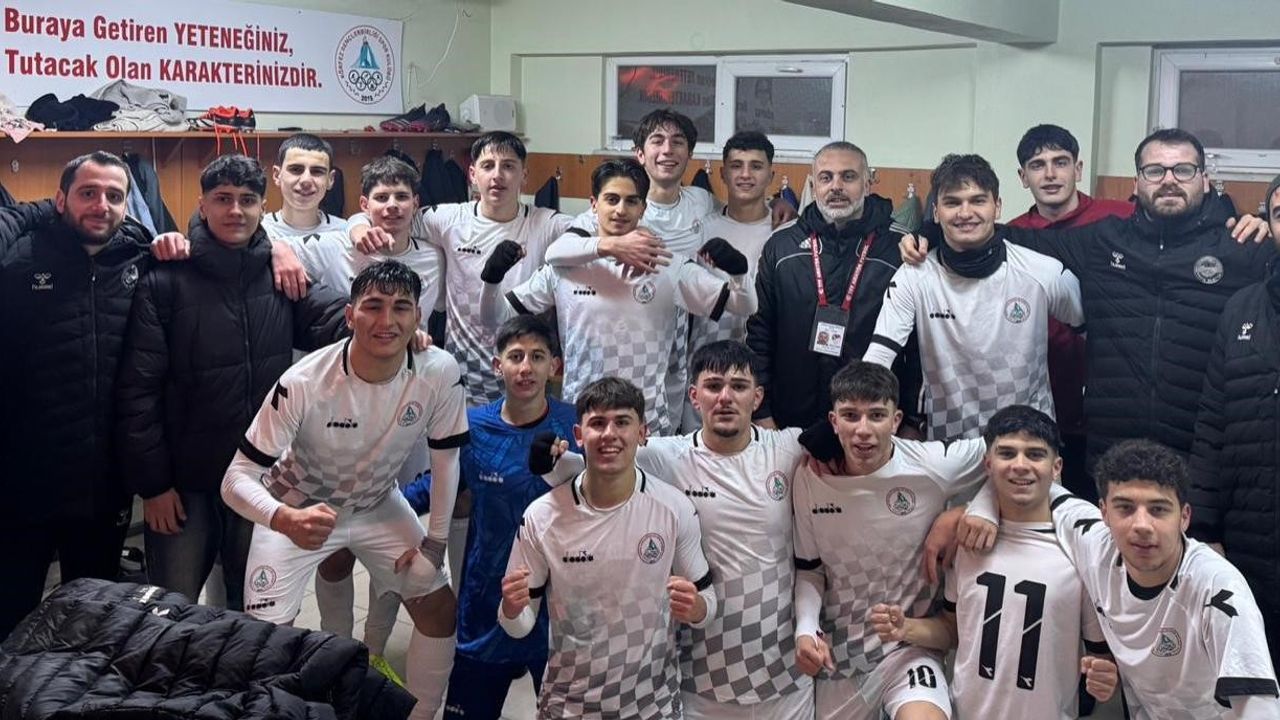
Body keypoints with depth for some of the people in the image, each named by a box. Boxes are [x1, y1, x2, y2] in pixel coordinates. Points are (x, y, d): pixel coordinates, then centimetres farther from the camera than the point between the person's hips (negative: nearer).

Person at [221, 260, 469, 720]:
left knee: (440, 609, 3)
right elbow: (237, 477, -32)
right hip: (298, 511, -3)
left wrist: (436, 540, -5)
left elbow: (445, 457, -8)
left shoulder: (440, 374, -25)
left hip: (378, 506, 3)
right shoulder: (303, 384, -33)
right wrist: (285, 520, -51)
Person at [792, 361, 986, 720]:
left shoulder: (933, 466, -15)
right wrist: (806, 628, -11)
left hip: (911, 643, -3)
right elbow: (809, 569, 4)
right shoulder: (810, 478, -7)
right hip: (837, 652, 3)